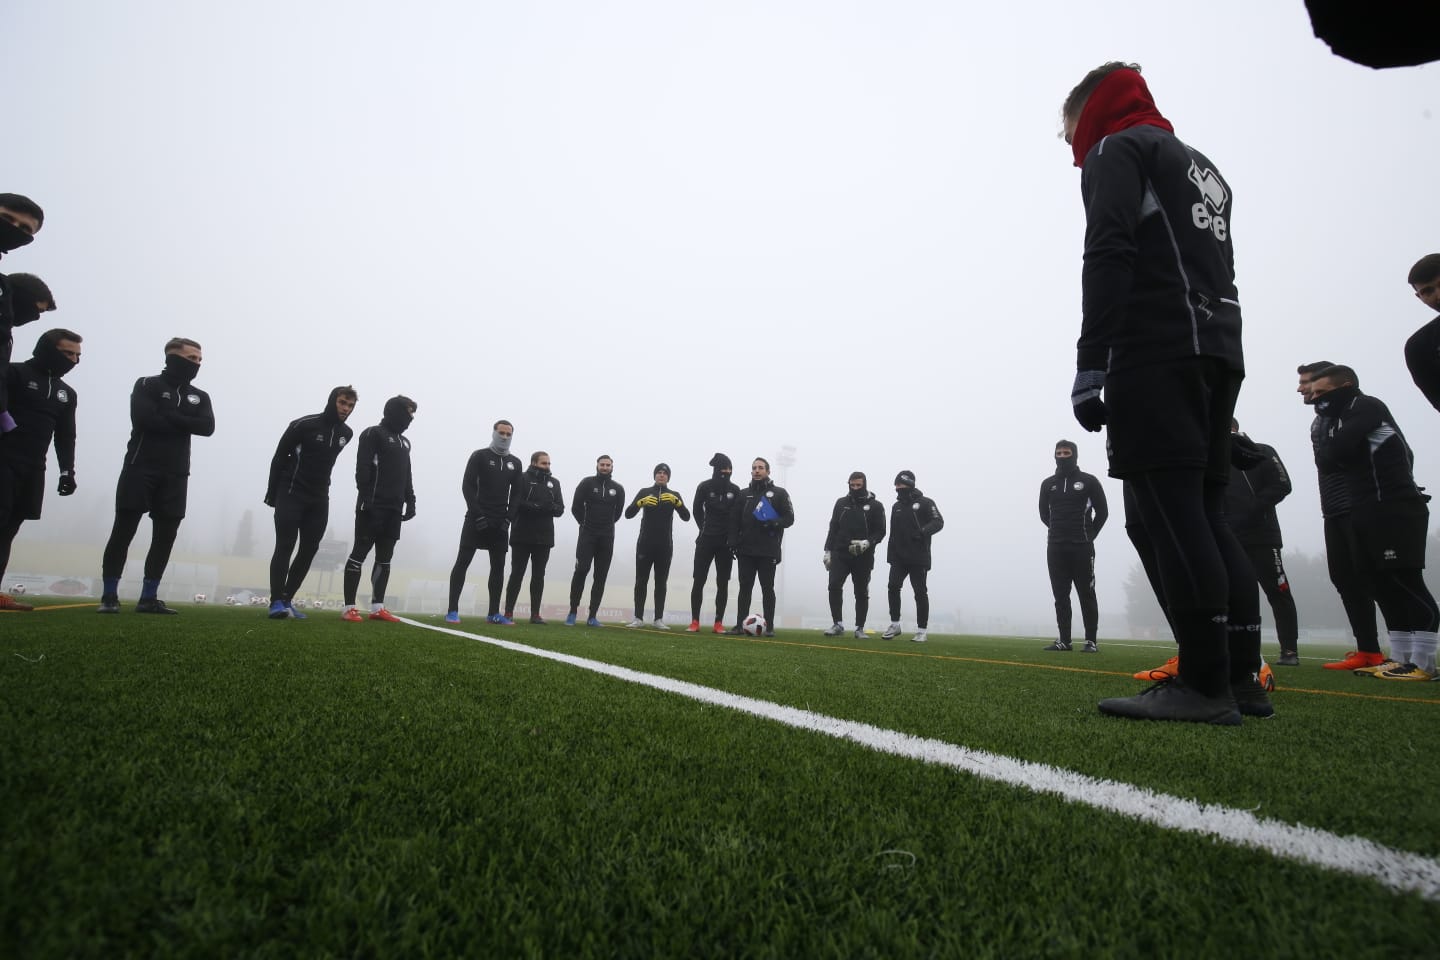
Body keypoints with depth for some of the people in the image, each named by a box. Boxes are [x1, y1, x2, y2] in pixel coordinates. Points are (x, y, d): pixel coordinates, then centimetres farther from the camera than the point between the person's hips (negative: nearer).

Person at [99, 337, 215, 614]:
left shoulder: (200, 397, 15)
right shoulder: (147, 385, 2)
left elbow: (207, 427, -3)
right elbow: (144, 419, -15)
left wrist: (168, 417, -10)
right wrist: (184, 422, -6)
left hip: (176, 474, 4)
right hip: (141, 468, -4)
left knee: (165, 536, 1)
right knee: (123, 530, -3)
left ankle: (148, 597, 7)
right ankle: (109, 596, 3)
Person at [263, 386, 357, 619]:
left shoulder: (346, 434, 6)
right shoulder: (304, 424, -11)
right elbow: (280, 457, -6)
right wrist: (272, 493, -4)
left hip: (319, 499, 6)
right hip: (291, 495, -6)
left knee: (309, 550, 2)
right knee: (284, 547, -9)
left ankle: (286, 600, 10)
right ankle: (276, 602, -9)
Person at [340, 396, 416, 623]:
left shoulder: (404, 442, 21)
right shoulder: (373, 434, -3)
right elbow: (362, 469, -13)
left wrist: (410, 501, 13)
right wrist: (365, 498, -22)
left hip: (394, 509, 8)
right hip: (372, 507, -8)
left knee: (385, 558, 6)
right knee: (359, 554, -4)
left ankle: (377, 607, 8)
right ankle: (349, 608, -2)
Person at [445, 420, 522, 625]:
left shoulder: (515, 463, 12)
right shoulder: (479, 456, 0)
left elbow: (516, 494, 11)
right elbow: (467, 486, -7)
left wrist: (508, 518, -1)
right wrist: (477, 514, -14)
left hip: (500, 522, 4)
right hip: (477, 518, -4)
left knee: (498, 566, 3)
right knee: (462, 562, -6)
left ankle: (493, 613, 7)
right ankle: (452, 610, -4)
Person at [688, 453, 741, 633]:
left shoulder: (735, 490, 3)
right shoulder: (704, 486, -3)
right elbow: (698, 511, 8)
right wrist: (705, 530, 7)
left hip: (726, 542, 2)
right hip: (706, 540, -1)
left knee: (722, 583, 2)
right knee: (699, 581, -4)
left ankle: (719, 623, 6)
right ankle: (695, 622, 0)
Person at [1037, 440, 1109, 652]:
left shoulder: (1088, 481, 1)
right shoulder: (1048, 484, 10)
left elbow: (1102, 511, 3)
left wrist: (1088, 535, 3)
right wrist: (1059, 531, 13)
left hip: (1082, 547, -3)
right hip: (1055, 547, 3)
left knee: (1086, 595, -2)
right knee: (1061, 596, 3)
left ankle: (1091, 641, 2)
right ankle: (1064, 640, 6)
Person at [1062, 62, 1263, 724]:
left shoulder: (1117, 150, 6)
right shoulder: (1201, 167, 32)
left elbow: (1108, 257, -12)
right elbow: (1218, 271, 23)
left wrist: (1089, 365, -17)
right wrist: (1210, 366, 18)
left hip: (1155, 353, -9)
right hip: (1218, 351, 9)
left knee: (1173, 515, -12)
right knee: (1205, 518, 7)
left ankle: (1204, 685, -12)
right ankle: (1242, 676, 8)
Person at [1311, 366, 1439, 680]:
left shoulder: (1365, 407, -6)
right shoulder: (1344, 417, 23)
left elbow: (1335, 452, -17)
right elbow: (1335, 456, 16)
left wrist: (1325, 450, 2)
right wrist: (1330, 450, -3)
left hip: (1396, 511, -10)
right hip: (1375, 514, 10)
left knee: (1406, 584, -9)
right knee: (1386, 586, 7)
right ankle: (1400, 658, 10)